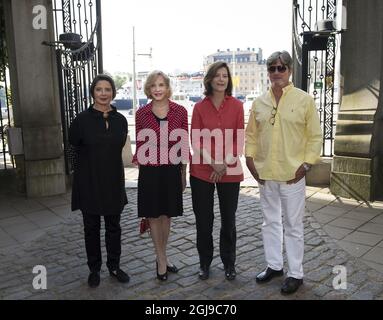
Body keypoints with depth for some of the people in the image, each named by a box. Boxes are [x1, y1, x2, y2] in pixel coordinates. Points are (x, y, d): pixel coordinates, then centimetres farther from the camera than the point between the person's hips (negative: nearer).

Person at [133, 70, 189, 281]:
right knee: (153, 216, 7)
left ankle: (161, 258, 31)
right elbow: (140, 145, 3)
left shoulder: (180, 111, -1)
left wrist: (184, 172, 5)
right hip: (150, 171, 0)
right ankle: (162, 260, 24)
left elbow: (184, 144, 3)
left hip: (172, 170, 1)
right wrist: (141, 169, 4)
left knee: (167, 215, 12)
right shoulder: (142, 113, -2)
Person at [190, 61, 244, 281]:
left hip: (230, 172, 0)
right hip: (202, 171, 0)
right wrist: (214, 163, -14)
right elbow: (196, 141, -3)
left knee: (228, 219, 11)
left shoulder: (236, 105, 1)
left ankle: (229, 263, 30)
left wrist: (226, 164, -12)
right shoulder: (200, 107, 1)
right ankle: (205, 262, 29)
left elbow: (239, 139, -1)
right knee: (204, 220, 9)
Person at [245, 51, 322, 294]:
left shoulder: (304, 100, -4)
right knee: (270, 222, 16)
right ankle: (274, 265, 33)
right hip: (265, 174, 4)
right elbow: (251, 134, 12)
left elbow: (315, 136, -3)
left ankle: (296, 273, 21)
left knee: (293, 226, 6)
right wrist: (250, 160, 2)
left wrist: (305, 165, -10)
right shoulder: (259, 102, 7)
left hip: (292, 175, -4)